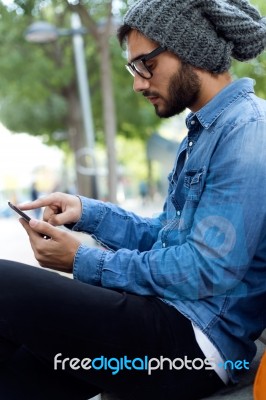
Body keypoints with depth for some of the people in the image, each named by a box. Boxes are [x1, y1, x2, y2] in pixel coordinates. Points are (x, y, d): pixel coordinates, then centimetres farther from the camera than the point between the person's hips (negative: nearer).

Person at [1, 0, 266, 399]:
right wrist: (86, 211, 7)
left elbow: (208, 271, -20)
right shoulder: (205, 130, 19)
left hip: (196, 343, -9)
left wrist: (84, 262, -11)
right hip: (169, 317, 9)